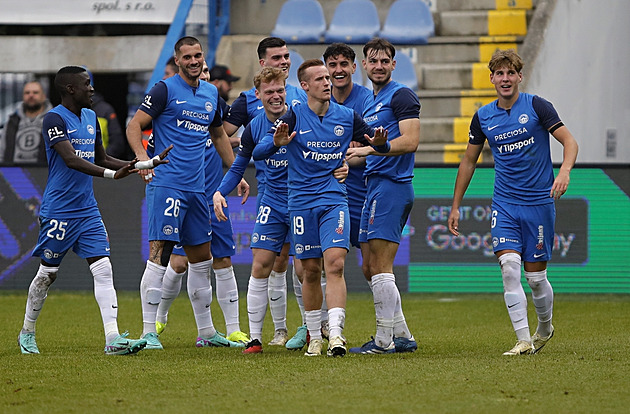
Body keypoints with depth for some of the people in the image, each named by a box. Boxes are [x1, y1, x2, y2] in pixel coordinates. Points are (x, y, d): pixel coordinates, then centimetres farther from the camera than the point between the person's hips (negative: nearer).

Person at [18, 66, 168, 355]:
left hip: (88, 211, 6)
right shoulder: (55, 119, -13)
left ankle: (113, 338, -14)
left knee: (103, 269, -7)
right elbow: (71, 160, -25)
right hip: (58, 211, -6)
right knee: (48, 273, 5)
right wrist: (112, 174, -35)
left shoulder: (90, 117, 13)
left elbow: (101, 159, 23)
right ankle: (27, 333, 25)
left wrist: (147, 163, 16)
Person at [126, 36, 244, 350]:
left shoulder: (211, 93, 15)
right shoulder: (165, 90, -5)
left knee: (201, 257, 12)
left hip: (196, 188, 7)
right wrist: (142, 156, -24)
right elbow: (134, 126, -8)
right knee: (159, 254, -12)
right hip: (166, 184, -7)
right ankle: (148, 332, -12)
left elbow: (218, 135, 28)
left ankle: (206, 332, 21)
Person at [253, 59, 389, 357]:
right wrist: (276, 143, -30)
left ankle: (336, 334, -22)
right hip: (302, 203, 0)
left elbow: (382, 147, 13)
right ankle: (314, 337, 18)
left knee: (335, 264, -16)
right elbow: (257, 153, -7)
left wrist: (379, 142, -12)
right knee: (311, 271, 4)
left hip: (334, 200, 0)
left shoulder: (346, 117, 5)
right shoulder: (294, 117, -1)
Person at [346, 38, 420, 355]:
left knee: (379, 266, -10)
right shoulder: (370, 103, 21)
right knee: (370, 268, 9)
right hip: (374, 187, 10)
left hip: (391, 186, -10)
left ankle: (384, 340, -8)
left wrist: (369, 148, -19)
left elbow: (410, 141, -18)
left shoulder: (401, 96, -7)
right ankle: (402, 336, 13)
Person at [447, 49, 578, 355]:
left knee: (535, 276, 2)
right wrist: (455, 206, 16)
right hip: (504, 203, 2)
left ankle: (545, 328, 30)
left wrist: (564, 171, -28)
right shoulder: (483, 117, 6)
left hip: (539, 202, -2)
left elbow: (569, 141, -8)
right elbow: (469, 161, 17)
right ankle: (524, 340, -14)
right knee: (509, 266, -16)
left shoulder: (536, 106, -5)